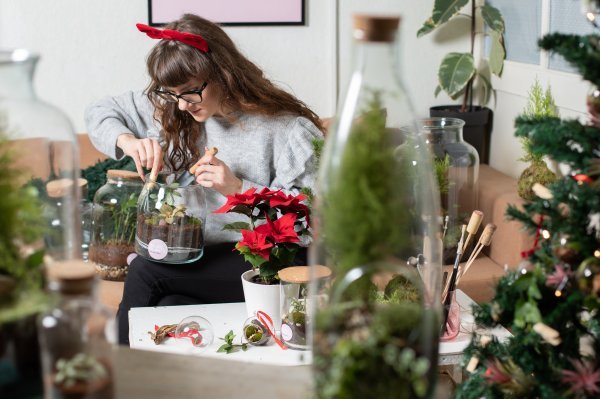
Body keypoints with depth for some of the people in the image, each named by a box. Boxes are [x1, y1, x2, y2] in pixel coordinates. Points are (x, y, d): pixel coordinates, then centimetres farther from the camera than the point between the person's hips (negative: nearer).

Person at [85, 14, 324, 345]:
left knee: (145, 271, -21)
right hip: (200, 259, 6)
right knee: (171, 309, -28)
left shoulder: (287, 129, -11)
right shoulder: (169, 109, 6)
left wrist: (238, 188, -22)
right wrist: (127, 140, -5)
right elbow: (100, 111, 17)